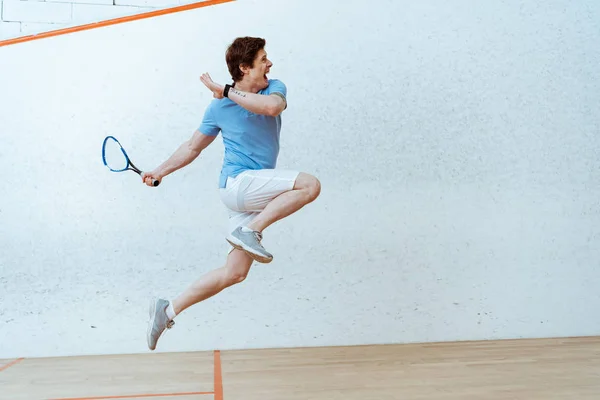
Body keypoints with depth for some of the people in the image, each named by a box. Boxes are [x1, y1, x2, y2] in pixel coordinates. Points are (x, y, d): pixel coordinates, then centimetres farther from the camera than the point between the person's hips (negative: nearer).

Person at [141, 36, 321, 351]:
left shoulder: (275, 88, 7)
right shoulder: (218, 107, 2)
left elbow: (273, 107, -20)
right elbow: (193, 147, 14)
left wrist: (227, 91, -14)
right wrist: (160, 171, 8)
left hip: (254, 195, 4)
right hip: (237, 183, -4)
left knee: (234, 272, 5)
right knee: (310, 184, -24)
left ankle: (168, 309, 14)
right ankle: (249, 232, -20)